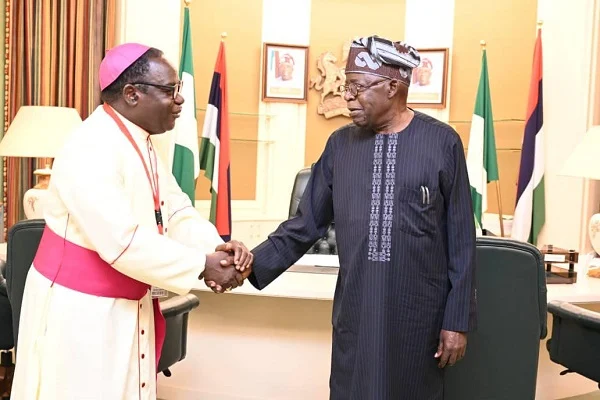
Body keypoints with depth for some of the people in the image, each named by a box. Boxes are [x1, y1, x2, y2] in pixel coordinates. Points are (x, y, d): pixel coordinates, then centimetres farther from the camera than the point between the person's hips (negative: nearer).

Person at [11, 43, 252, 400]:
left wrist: (218, 247, -18)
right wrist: (202, 265, -25)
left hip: (127, 306, 8)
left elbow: (176, 213, 0)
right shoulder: (92, 150, -25)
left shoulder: (141, 143, 5)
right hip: (78, 309, -8)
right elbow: (123, 243, -31)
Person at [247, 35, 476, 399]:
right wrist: (254, 264, -6)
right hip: (356, 312, 2)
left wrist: (458, 319, -3)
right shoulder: (340, 144, 2)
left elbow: (461, 240, -4)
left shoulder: (442, 142, -6)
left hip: (419, 313, -2)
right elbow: (306, 223, 6)